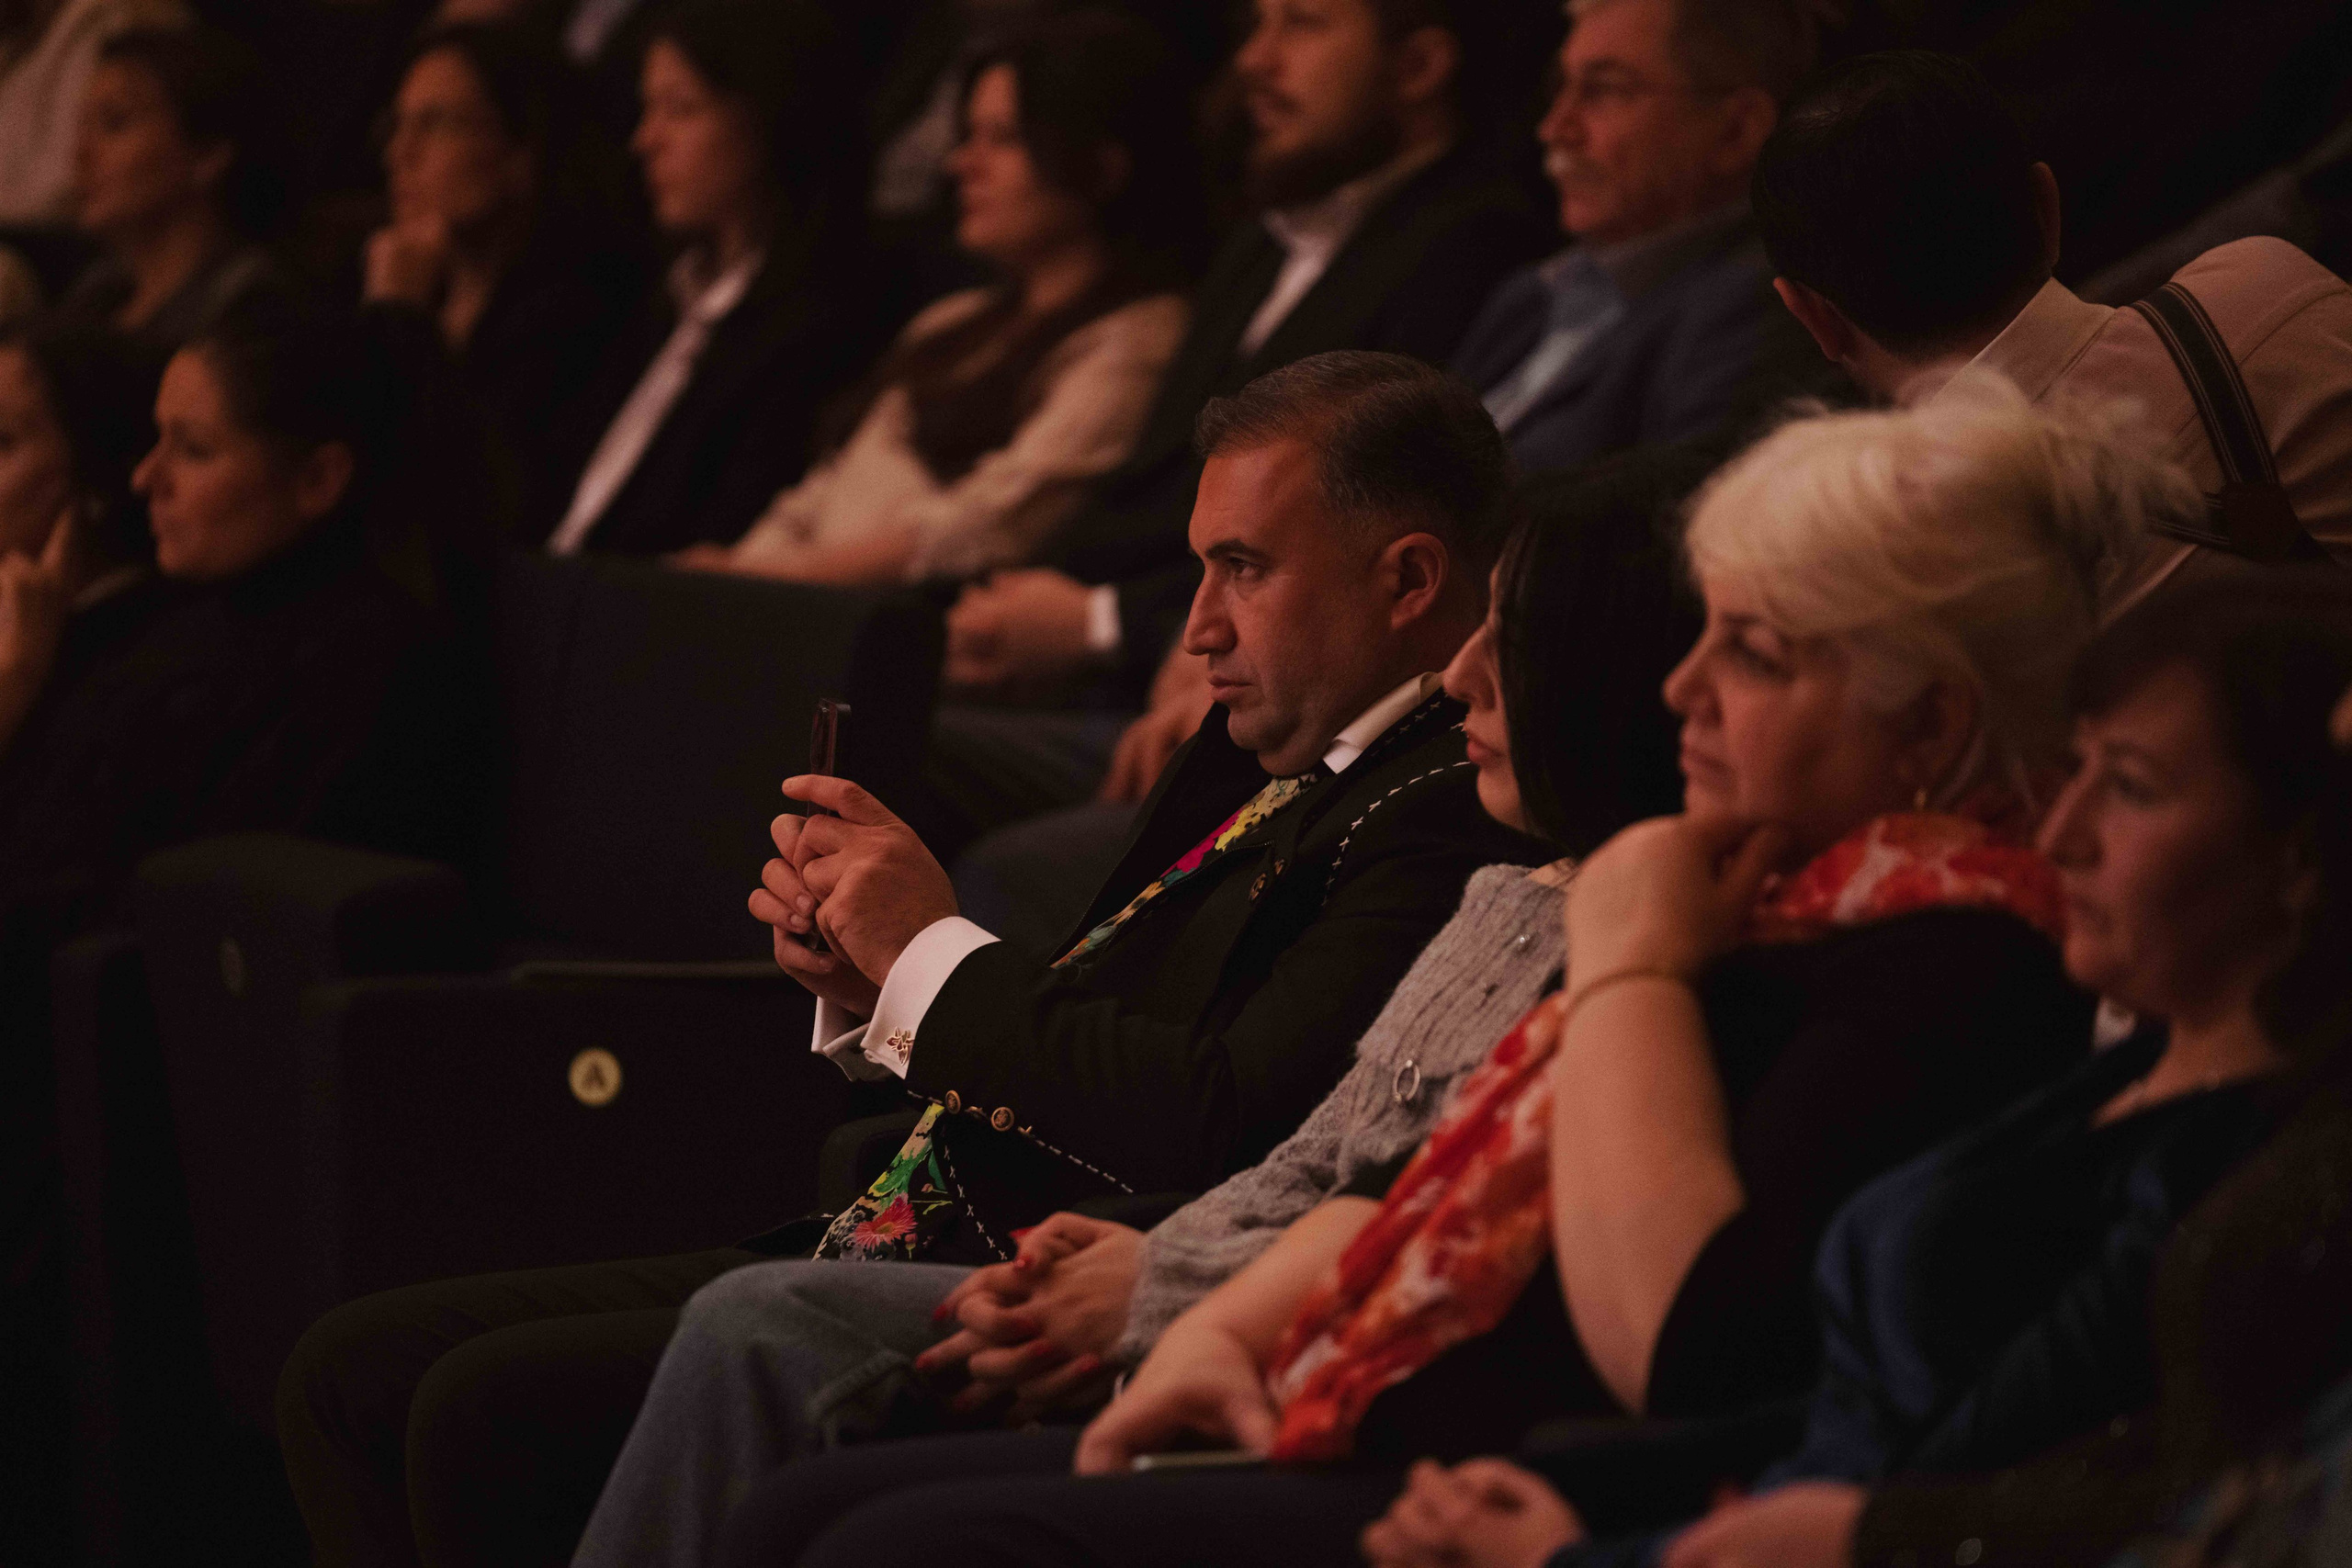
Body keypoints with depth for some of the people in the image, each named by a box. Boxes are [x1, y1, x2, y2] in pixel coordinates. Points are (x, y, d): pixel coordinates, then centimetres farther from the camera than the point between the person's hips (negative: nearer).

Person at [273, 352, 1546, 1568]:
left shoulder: (1445, 825, -14)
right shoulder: (1245, 760, 19)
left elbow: (1215, 1118, -26)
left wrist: (934, 953, -11)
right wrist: (861, 983, 3)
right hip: (886, 1255, 10)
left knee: (488, 1409, -23)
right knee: (351, 1372, 3)